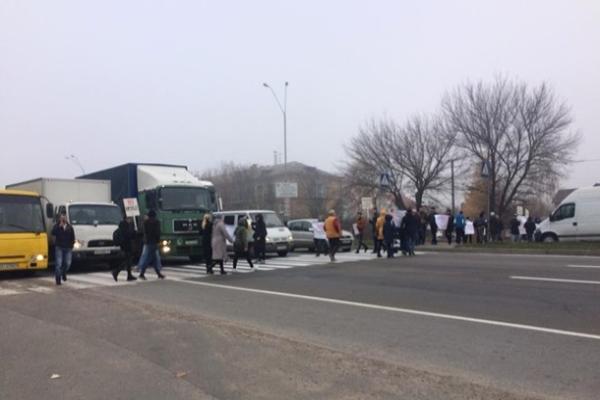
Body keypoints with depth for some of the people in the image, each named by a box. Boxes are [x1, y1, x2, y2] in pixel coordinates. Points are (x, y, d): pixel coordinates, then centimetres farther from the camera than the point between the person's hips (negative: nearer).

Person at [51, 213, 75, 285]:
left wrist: (72, 243, 4)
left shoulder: (69, 227, 11)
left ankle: (64, 273, 33)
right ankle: (58, 279, -2)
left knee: (68, 263, 5)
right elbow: (53, 233, -15)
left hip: (68, 248, 3)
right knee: (58, 263, -7)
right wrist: (59, 226, -19)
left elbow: (73, 236, 14)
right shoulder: (57, 226, 4)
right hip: (59, 247, -3)